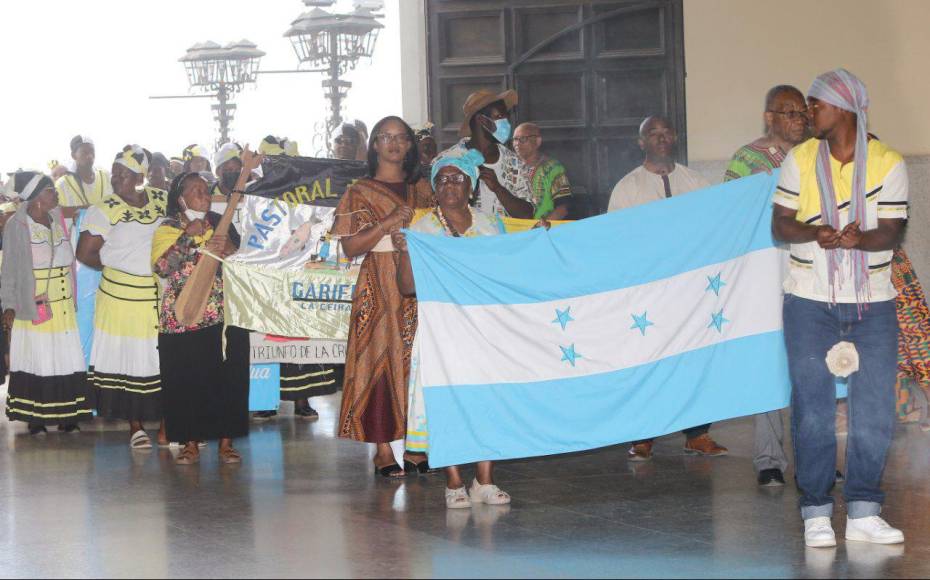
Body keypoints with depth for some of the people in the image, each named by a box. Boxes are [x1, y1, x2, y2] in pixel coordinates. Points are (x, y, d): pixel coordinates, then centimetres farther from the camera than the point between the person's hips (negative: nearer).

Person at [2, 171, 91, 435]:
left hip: (63, 305, 5)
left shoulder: (58, 219, 9)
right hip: (34, 306, -5)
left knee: (66, 360, 3)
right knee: (36, 361, -1)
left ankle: (65, 416, 9)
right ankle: (34, 419, 6)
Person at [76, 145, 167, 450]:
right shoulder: (104, 210, -3)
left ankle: (166, 428, 10)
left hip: (162, 296, 3)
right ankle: (135, 427, 14)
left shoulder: (163, 202, 5)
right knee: (129, 360, 2)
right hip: (123, 297, -2)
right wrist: (117, 265, 0)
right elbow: (85, 253, -5)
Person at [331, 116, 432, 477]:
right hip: (380, 288, -4)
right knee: (382, 357, -6)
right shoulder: (360, 193, 2)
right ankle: (384, 449, -2)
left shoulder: (422, 189, 15)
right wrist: (389, 223, -16)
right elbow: (350, 247, -6)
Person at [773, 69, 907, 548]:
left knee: (874, 408, 0)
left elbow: (892, 232, -7)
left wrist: (859, 238, -29)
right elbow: (780, 224, 1)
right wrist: (814, 233, -21)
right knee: (812, 408, -1)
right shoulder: (799, 159, 3)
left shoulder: (888, 163, -2)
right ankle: (816, 513, 6)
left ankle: (863, 512, 9)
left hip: (873, 302, 0)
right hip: (810, 301, 0)